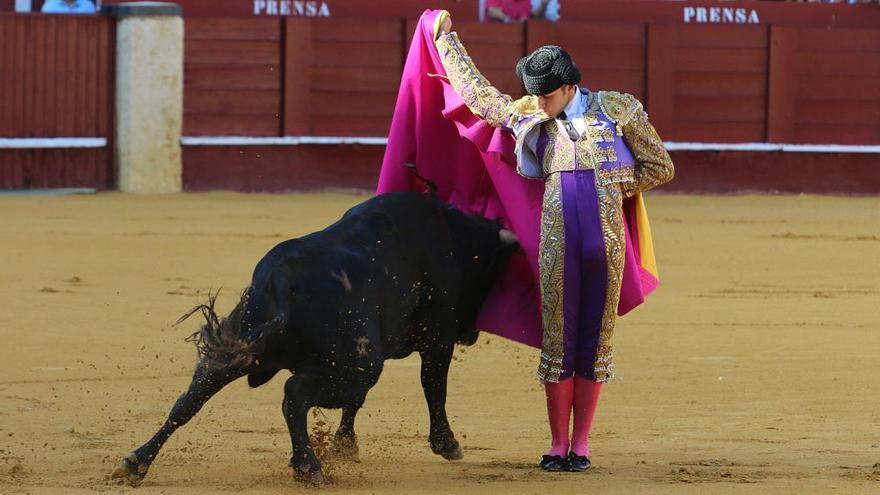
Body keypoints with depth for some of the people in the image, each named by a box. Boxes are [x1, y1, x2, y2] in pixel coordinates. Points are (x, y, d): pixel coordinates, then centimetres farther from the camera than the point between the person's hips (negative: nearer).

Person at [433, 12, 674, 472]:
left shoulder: (617, 109, 3)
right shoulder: (527, 115, 11)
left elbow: (660, 168, 9)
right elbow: (476, 93, 24)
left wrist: (608, 191, 6)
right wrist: (446, 41, 29)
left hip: (607, 237, -2)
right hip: (557, 240, 2)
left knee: (595, 340, 3)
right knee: (557, 340, 1)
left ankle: (580, 444, 10)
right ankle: (557, 445, 8)